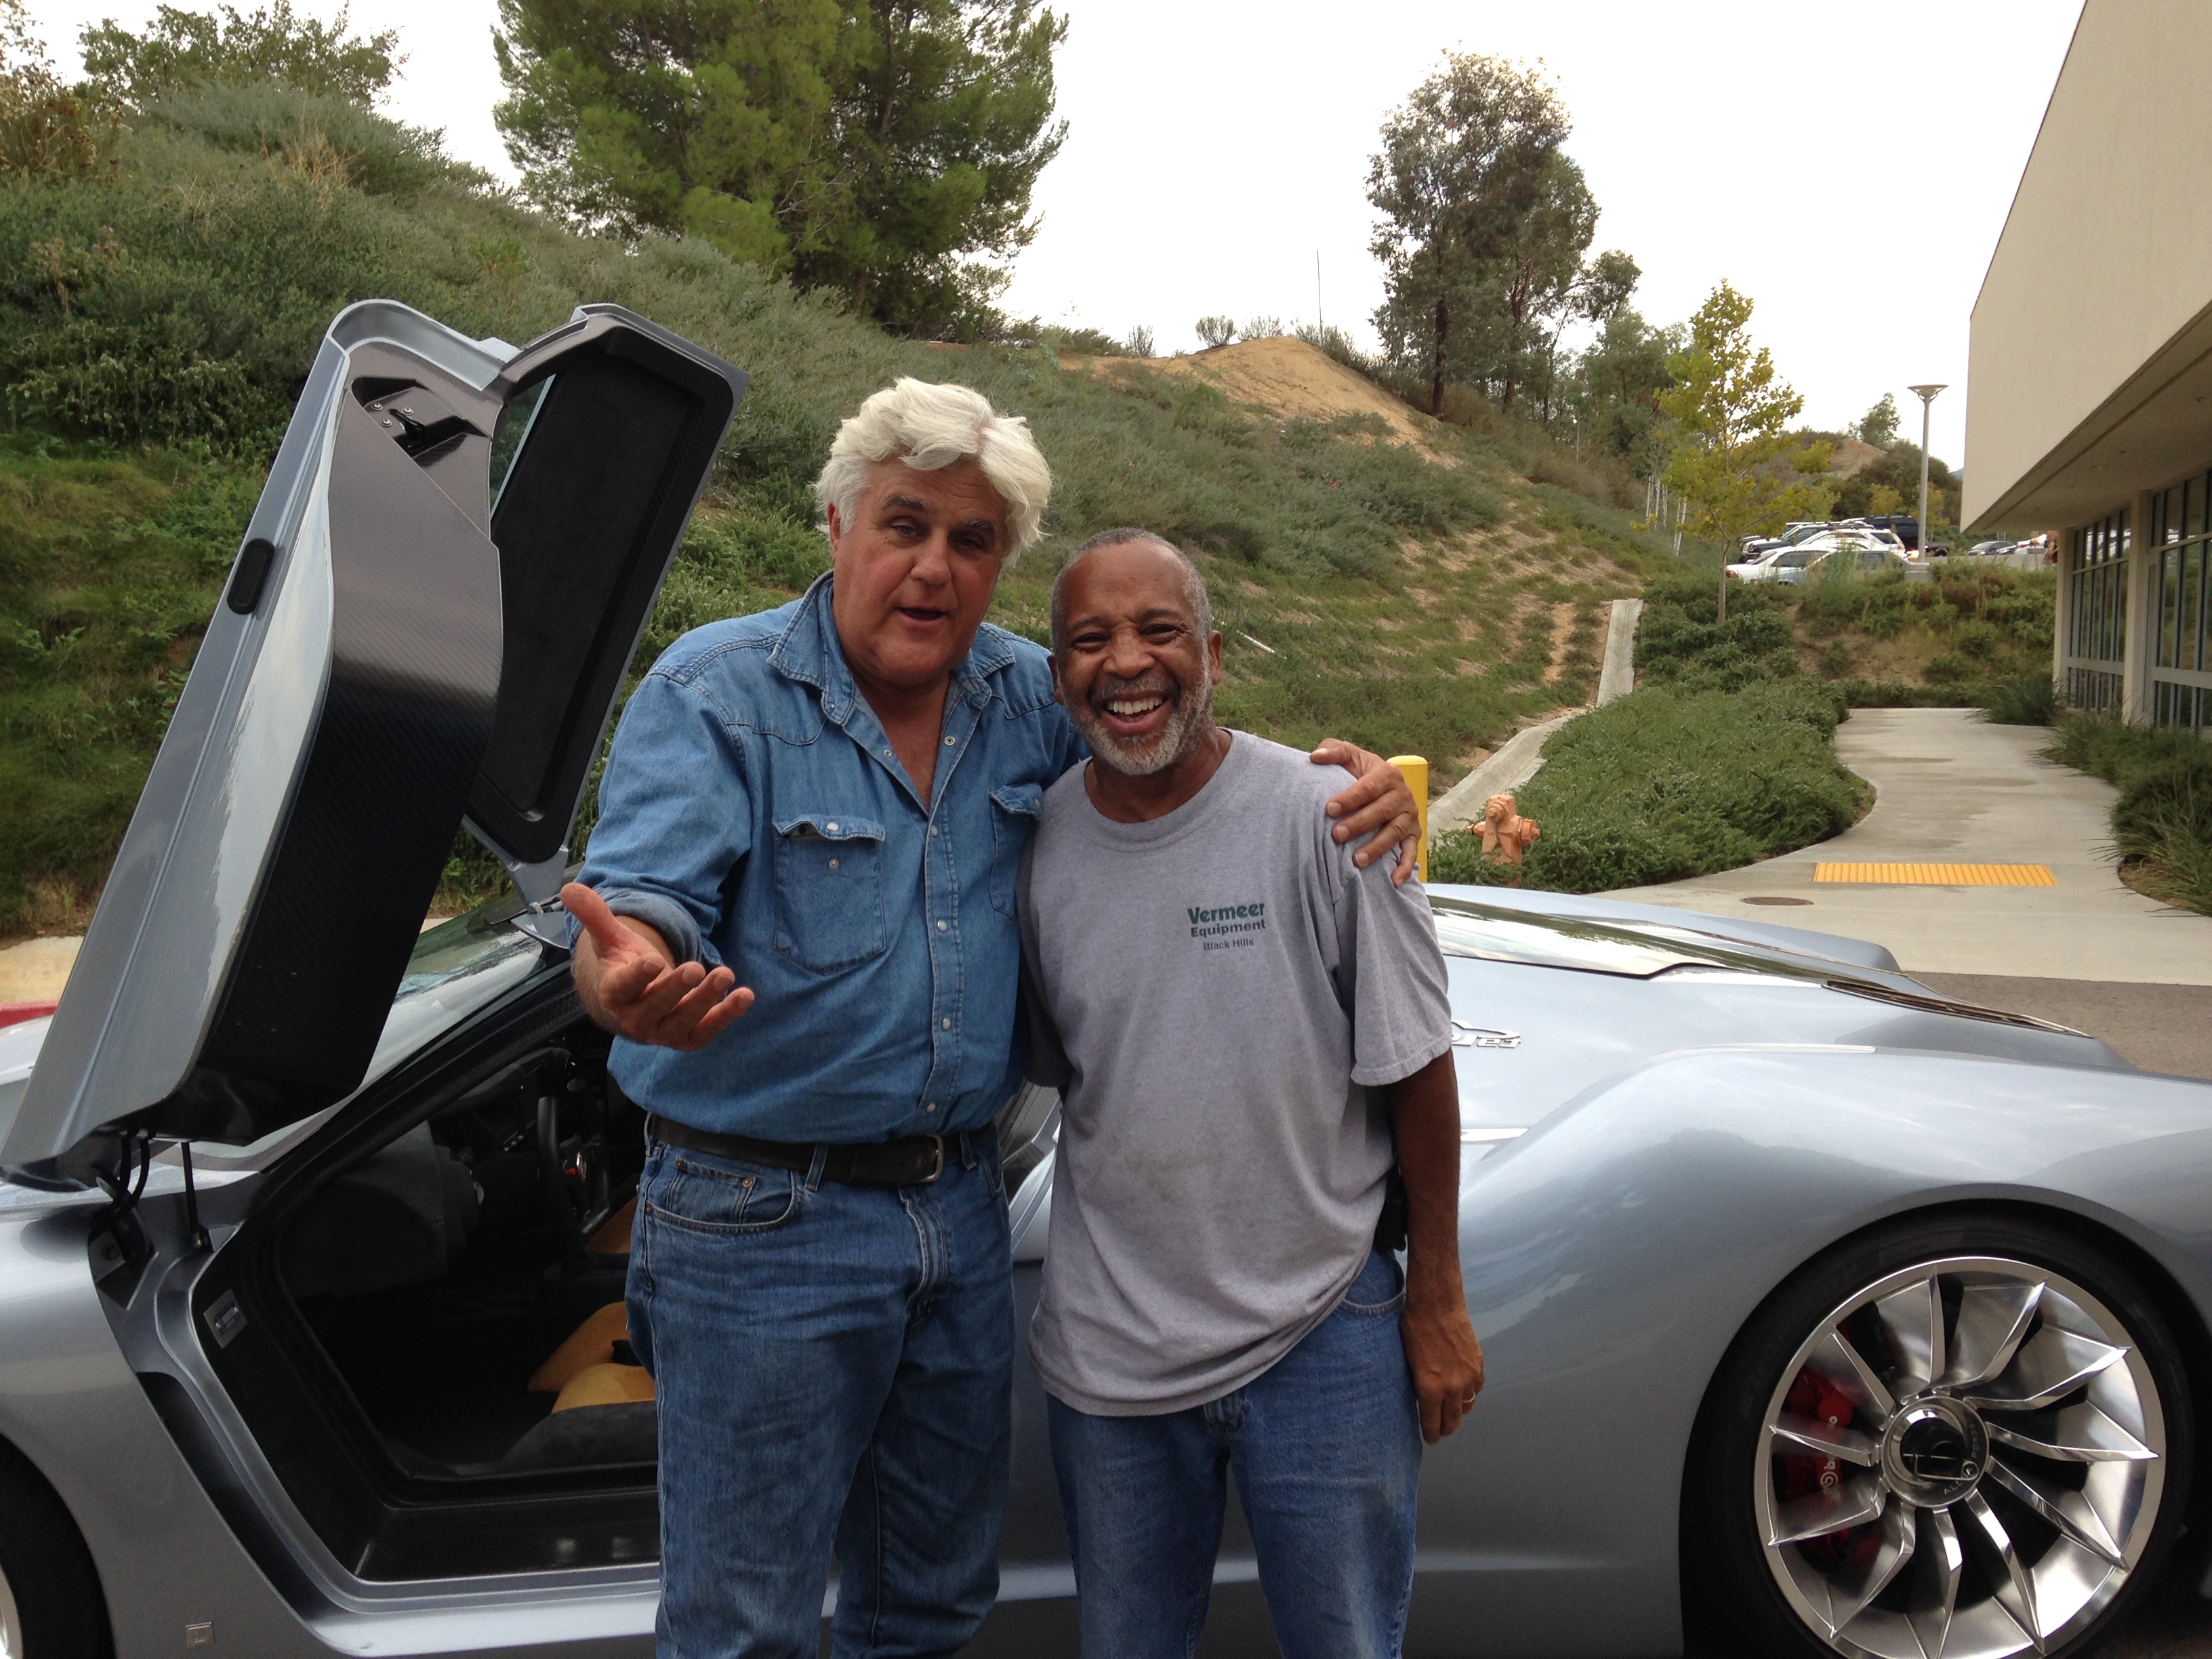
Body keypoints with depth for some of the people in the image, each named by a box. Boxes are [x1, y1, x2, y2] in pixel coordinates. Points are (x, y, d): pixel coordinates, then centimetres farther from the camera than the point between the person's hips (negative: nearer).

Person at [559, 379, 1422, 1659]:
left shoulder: (1030, 700, 3)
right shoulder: (715, 696, -12)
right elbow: (636, 899, -23)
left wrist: (1359, 784, -5)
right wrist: (628, 982, -48)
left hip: (960, 1205, 5)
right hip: (762, 1221, -5)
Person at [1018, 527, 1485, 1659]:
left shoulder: (1323, 815, -13)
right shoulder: (1036, 844, -4)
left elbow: (1415, 1069, -7)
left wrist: (1437, 1299, -4)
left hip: (1323, 1335, -3)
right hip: (1109, 1351, 3)